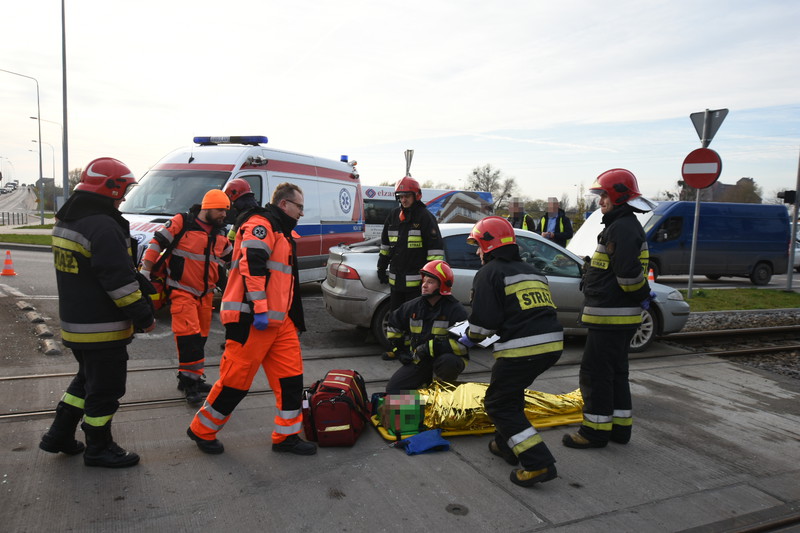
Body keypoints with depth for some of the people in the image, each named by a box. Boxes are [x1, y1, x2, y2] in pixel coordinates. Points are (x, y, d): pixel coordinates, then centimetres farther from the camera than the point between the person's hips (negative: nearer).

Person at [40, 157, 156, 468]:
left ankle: (60, 435, 33)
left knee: (87, 380, 26)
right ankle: (99, 448, 19)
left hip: (74, 324, 10)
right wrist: (144, 317, -17)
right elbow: (120, 280, -24)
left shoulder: (65, 222, 11)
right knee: (106, 389, 5)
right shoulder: (104, 227, -22)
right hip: (103, 330, -10)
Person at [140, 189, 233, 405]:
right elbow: (157, 243, -10)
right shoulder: (181, 223, -12)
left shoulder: (220, 235, 9)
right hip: (181, 290, -7)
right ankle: (190, 382, -7)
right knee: (189, 335, -16)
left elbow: (230, 257, 21)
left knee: (200, 337, 13)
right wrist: (145, 272, -12)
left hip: (205, 293, 7)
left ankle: (191, 378, 26)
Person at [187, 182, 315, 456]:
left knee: (291, 376, 6)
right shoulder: (260, 224, -9)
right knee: (236, 379, -1)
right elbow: (251, 266, -22)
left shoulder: (282, 232, 24)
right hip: (251, 319, -10)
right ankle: (202, 430, 19)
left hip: (278, 320, 10)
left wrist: (294, 319, 27)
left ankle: (286, 436, 15)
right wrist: (260, 309, -26)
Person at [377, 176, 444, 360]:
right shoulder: (394, 215, 12)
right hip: (396, 279, 7)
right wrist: (382, 267, 22)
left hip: (415, 280, -7)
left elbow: (436, 248, -11)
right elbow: (386, 243, 23)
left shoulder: (425, 216, -8)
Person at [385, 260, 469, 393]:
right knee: (392, 389, -7)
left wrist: (430, 347, -26)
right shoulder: (414, 306, 3)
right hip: (419, 360, 5)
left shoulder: (456, 310, -13)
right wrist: (398, 350, 13)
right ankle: (427, 383, 17)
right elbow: (393, 324, 20)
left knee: (447, 362, -40)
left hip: (447, 356, -4)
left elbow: (463, 344, -25)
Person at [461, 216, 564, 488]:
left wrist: (469, 339, 10)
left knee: (499, 404, 4)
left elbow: (484, 320, -10)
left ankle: (539, 463, -2)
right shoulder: (531, 271, 23)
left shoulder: (489, 273, -2)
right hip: (552, 343, 9)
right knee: (511, 391, 28)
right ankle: (506, 444, 35)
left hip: (522, 349, -9)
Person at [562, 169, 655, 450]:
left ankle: (596, 430, 7)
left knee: (595, 372, -3)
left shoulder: (622, 228, -18)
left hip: (610, 316, -11)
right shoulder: (625, 225, 18)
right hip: (620, 315, 11)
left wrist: (642, 295, -11)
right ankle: (620, 426, 28)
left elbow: (629, 273, -26)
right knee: (615, 372, 18)